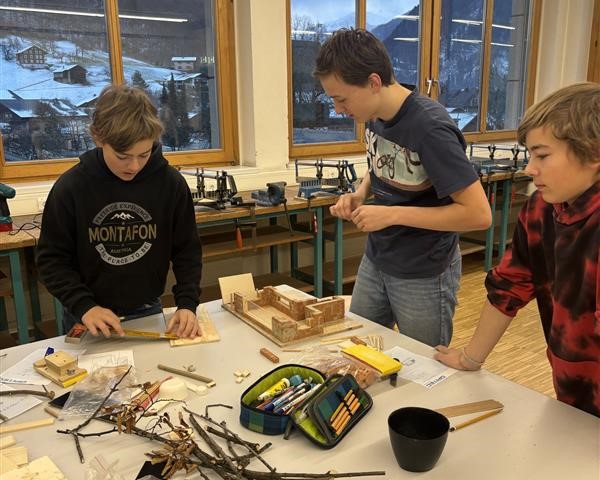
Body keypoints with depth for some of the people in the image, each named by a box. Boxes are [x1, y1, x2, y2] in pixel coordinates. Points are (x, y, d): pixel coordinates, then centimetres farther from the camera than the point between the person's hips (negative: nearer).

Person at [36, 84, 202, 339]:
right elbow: (52, 259, -8)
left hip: (148, 313, 1)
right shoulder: (70, 187, -15)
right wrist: (84, 306, -21)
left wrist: (187, 303, -17)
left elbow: (187, 251, -4)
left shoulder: (171, 184, -12)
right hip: (87, 320, -1)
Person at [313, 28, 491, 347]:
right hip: (374, 262, 7)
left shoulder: (429, 128, -26)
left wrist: (392, 214, -25)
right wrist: (360, 195, -4)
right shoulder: (375, 115, -3)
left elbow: (479, 214, -26)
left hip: (425, 276, -7)